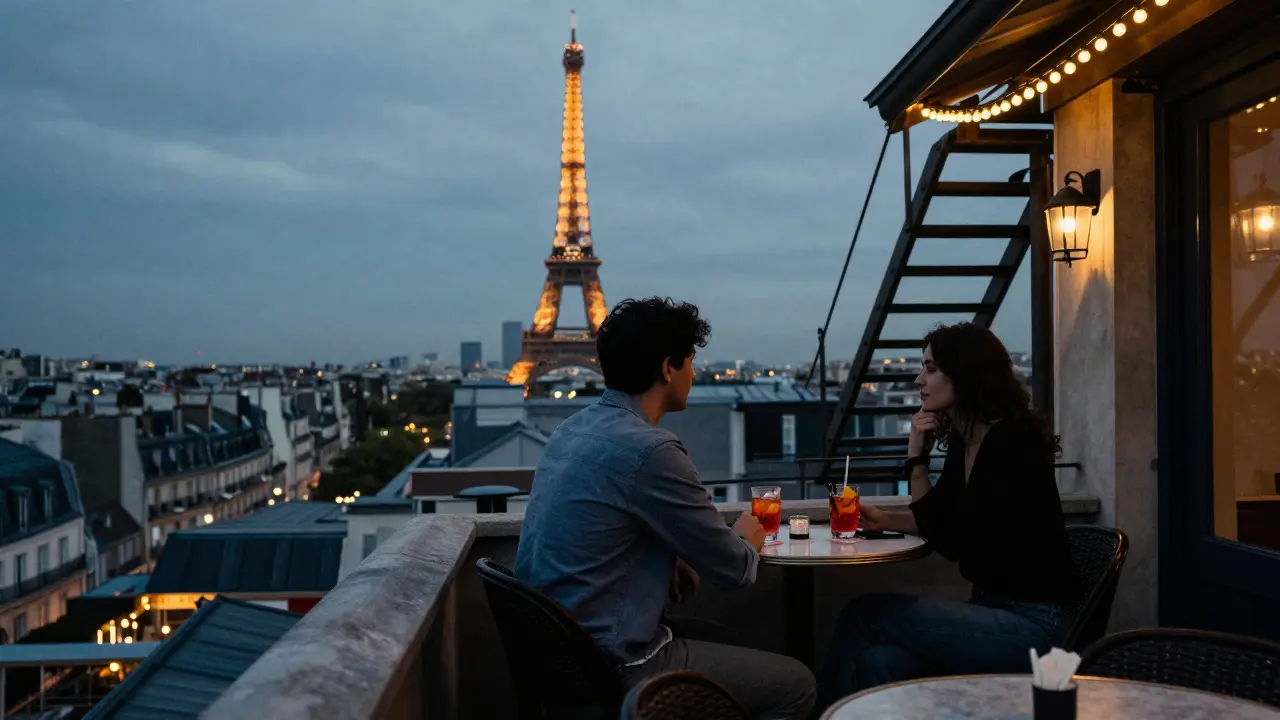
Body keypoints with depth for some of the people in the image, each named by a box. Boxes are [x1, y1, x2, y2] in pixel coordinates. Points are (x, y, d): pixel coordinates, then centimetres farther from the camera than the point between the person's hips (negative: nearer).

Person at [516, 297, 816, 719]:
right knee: (795, 685, 5)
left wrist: (667, 557, 4)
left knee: (727, 637, 27)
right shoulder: (649, 450, -23)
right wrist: (747, 541, 8)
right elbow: (732, 571, -13)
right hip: (609, 665, -9)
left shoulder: (574, 429, 4)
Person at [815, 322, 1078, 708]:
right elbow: (938, 522, 19)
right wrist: (884, 520, 4)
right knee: (878, 666, -16)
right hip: (994, 613, 7)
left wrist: (917, 458, -7)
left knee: (865, 615, -16)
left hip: (1035, 625, -7)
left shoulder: (1013, 444, -16)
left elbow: (951, 542, -13)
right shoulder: (962, 442, 9)